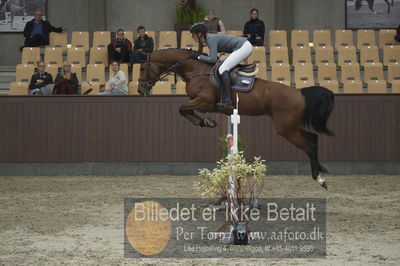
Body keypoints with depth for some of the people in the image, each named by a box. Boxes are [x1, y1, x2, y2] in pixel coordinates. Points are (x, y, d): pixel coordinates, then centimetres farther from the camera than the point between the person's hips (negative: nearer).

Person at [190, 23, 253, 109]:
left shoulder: (211, 39, -15)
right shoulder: (208, 38, 13)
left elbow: (213, 59, -22)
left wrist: (198, 56, -12)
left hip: (243, 47, -10)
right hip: (245, 46, 10)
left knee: (222, 69, -19)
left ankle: (228, 100, -30)